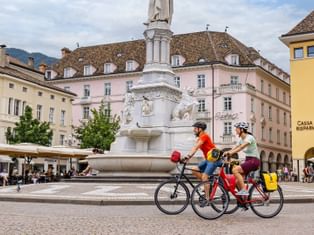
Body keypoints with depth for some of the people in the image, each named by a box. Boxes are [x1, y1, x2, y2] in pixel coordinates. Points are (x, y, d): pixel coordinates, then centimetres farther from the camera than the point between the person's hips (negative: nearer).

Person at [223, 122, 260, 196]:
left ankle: (244, 190, -22)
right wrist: (226, 153, -12)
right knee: (238, 182, 1)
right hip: (248, 161, 9)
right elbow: (234, 148, 5)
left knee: (235, 170, -26)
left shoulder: (249, 137, -15)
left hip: (254, 161, -9)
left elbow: (241, 147, -31)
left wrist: (230, 152, -41)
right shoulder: (241, 139, 12)